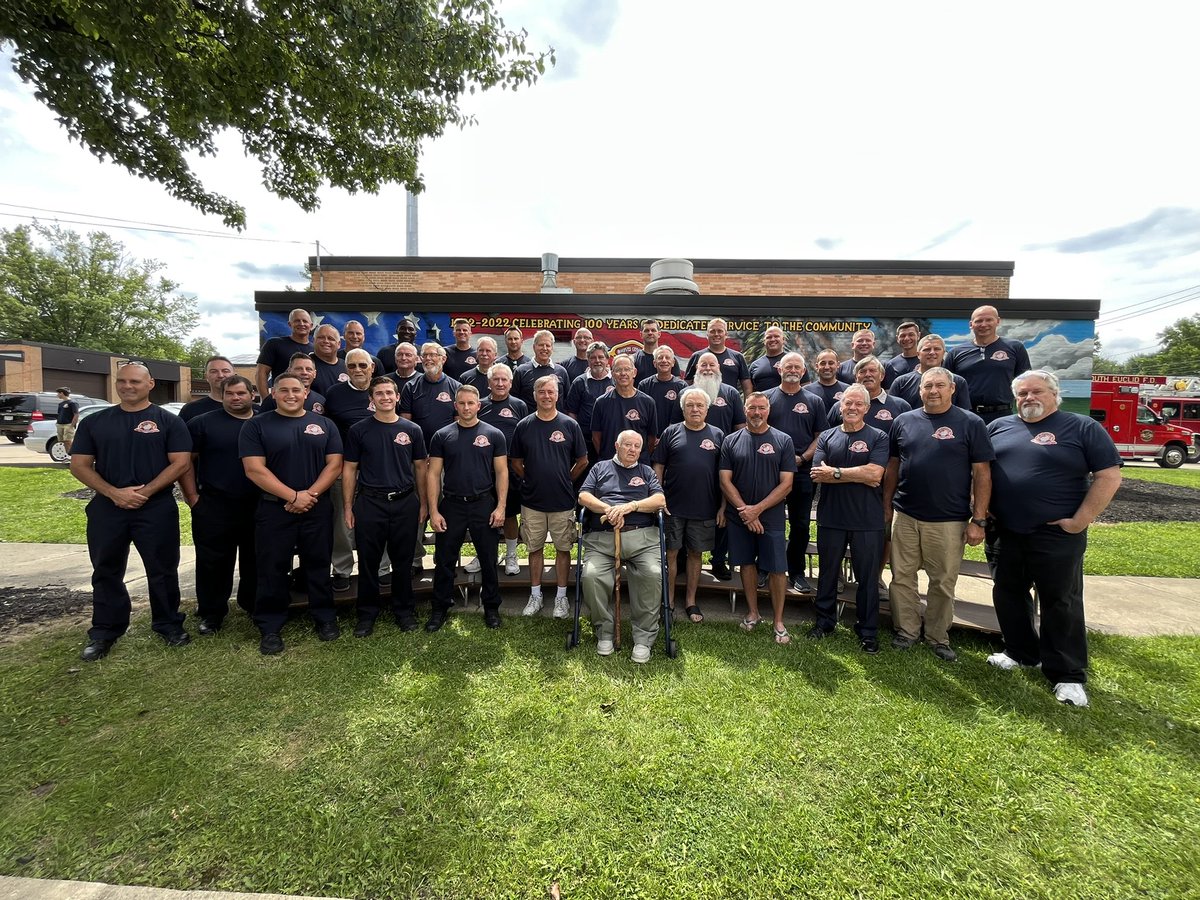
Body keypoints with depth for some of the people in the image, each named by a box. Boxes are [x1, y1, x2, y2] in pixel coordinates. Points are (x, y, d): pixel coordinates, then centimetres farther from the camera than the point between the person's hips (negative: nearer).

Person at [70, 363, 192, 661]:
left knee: (162, 570, 5)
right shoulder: (94, 422, 8)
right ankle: (104, 631, 26)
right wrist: (114, 493, -13)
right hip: (106, 507, 3)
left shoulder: (168, 421, 0)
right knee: (106, 572, 12)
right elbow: (79, 465, 3)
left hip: (157, 508, -3)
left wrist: (145, 492, -15)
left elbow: (181, 463, -7)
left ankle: (169, 624, 19)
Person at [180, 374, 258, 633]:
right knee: (213, 562, 6)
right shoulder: (203, 423, 2)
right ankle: (211, 613, 21)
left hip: (258, 507, 2)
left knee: (255, 560, 12)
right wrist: (193, 498, -5)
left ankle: (254, 606, 28)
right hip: (214, 508, -1)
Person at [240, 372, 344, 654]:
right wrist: (293, 496, -16)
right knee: (272, 569, 7)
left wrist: (310, 495, -12)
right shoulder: (256, 426, 0)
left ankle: (325, 617, 23)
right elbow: (255, 469, -9)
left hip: (318, 509, 1)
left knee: (319, 565, 10)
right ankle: (270, 626, 21)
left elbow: (334, 464, 0)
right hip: (274, 509, -1)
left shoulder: (324, 425, 6)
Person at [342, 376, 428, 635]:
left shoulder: (412, 430, 5)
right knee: (368, 562, 8)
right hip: (369, 503, -1)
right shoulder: (359, 430, 2)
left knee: (403, 561, 9)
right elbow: (349, 469, 4)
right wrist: (348, 507, 0)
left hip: (405, 502, 1)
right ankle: (367, 613, 24)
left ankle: (404, 610, 24)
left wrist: (423, 503, 6)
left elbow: (420, 467, 9)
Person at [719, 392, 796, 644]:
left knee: (777, 568, 1)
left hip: (771, 516, -1)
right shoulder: (731, 441, 3)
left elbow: (786, 484, -5)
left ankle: (779, 622, 16)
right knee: (747, 563, 12)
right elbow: (725, 481, -1)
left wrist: (757, 509, -13)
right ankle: (753, 613, 29)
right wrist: (744, 509, -12)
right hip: (739, 516, 2)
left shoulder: (783, 441, -1)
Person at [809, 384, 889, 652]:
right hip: (831, 517, 2)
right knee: (827, 574, 15)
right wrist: (860, 476, -14)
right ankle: (824, 622, 32)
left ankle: (868, 632, 26)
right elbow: (818, 475, -9)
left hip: (867, 520, -2)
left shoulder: (878, 438, -1)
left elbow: (875, 473, -17)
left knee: (868, 578, 10)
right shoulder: (826, 437, 5)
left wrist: (835, 472, -14)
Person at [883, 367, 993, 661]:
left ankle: (938, 637, 28)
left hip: (949, 520, -2)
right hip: (904, 516, 2)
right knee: (902, 578, 9)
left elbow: (982, 473, -4)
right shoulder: (903, 421, 5)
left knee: (943, 583, 10)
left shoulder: (970, 424, -3)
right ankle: (907, 631, 25)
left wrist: (978, 520, -7)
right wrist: (887, 506, 10)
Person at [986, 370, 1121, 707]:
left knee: (1060, 603, 4)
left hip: (1056, 535, -4)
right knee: (1008, 594, 14)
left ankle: (1068, 675, 16)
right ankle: (1020, 652, 32)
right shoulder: (998, 427, 8)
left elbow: (1109, 476, -6)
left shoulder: (1083, 428, -2)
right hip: (1005, 533, 4)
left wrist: (1080, 521, -11)